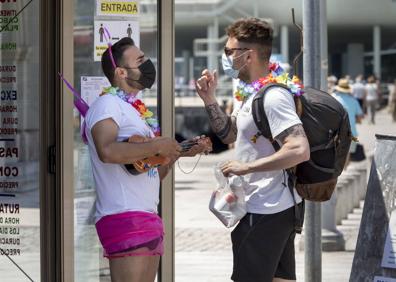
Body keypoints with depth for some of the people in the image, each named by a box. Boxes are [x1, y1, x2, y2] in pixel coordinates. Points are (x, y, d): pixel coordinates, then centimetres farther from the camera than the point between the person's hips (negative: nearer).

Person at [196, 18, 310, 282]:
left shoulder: (272, 97, -21)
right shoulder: (251, 92, 11)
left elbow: (300, 150, -30)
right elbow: (229, 134, 22)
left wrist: (247, 167, -26)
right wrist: (209, 99, 8)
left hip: (265, 212, -10)